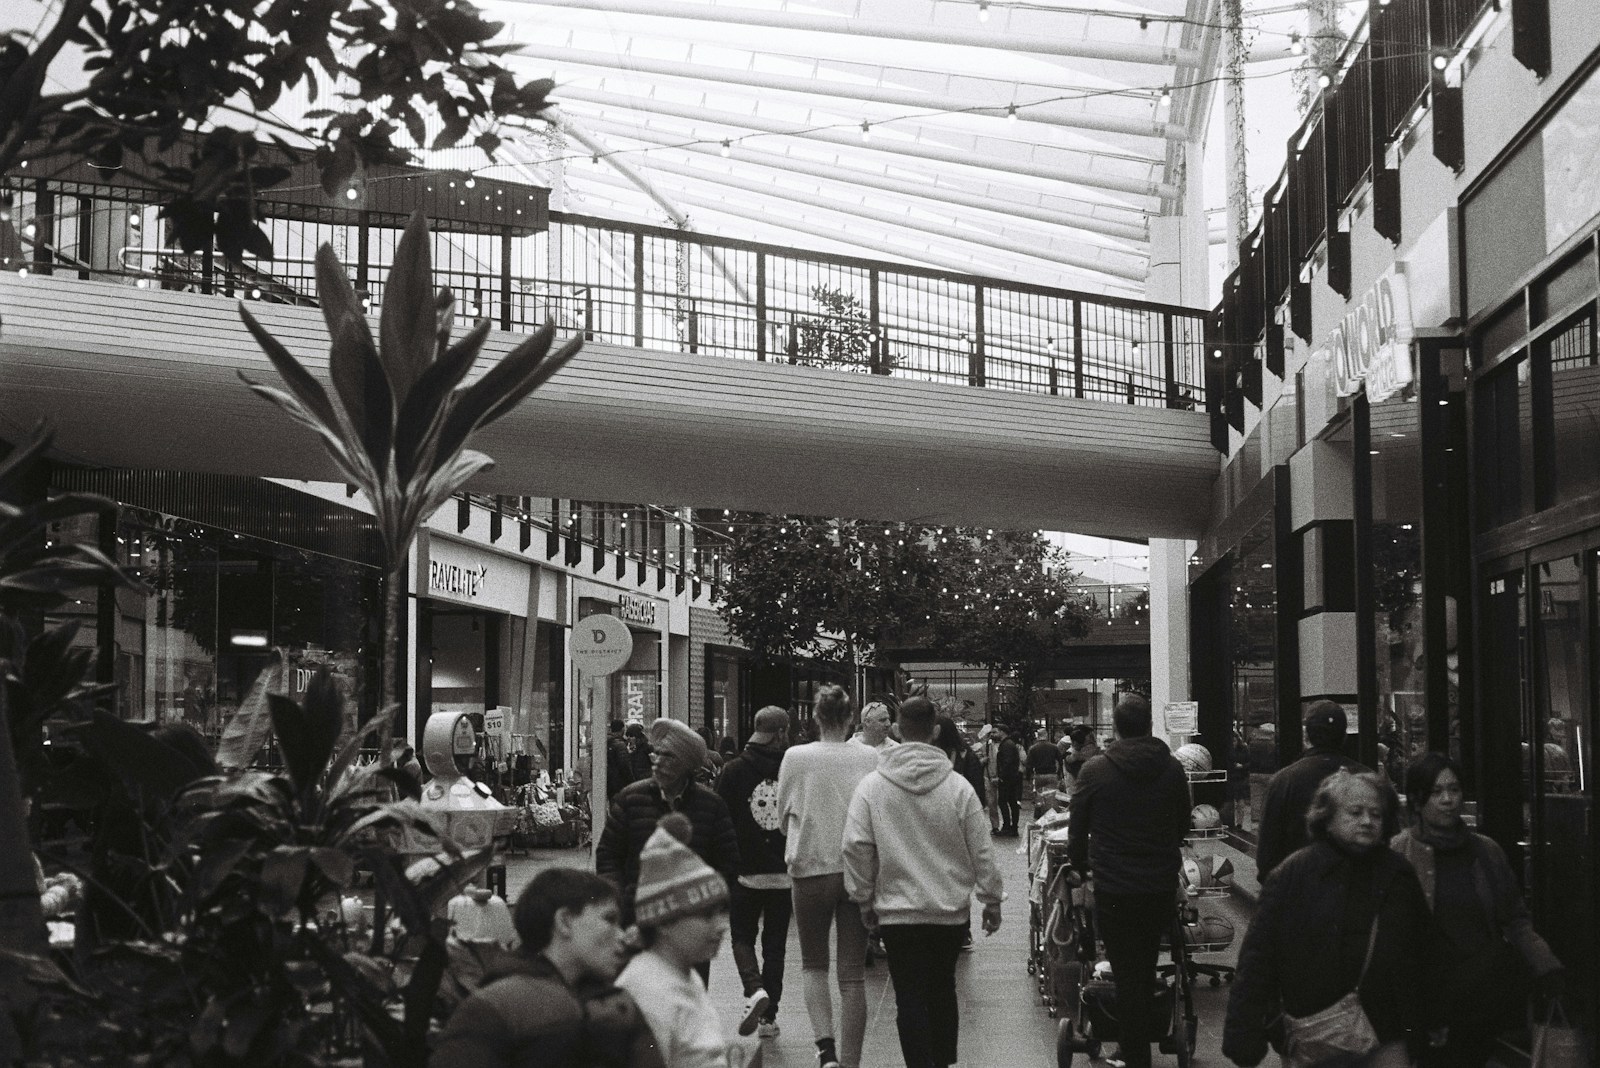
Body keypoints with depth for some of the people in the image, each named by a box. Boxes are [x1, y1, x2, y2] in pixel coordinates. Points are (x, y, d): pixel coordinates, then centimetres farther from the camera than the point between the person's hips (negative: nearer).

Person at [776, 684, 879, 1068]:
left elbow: (784, 814, 3)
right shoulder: (870, 758, -6)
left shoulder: (796, 757, -7)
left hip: (811, 868, -1)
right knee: (852, 973, 8)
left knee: (813, 964, 15)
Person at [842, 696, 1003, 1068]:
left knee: (911, 999, 0)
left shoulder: (871, 786, -7)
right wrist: (992, 900, 10)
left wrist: (864, 899, 5)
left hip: (898, 911, -2)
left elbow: (856, 848, -7)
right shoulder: (958, 787, -6)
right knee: (943, 990, 18)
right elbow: (981, 850, -1)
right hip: (950, 910, 2)